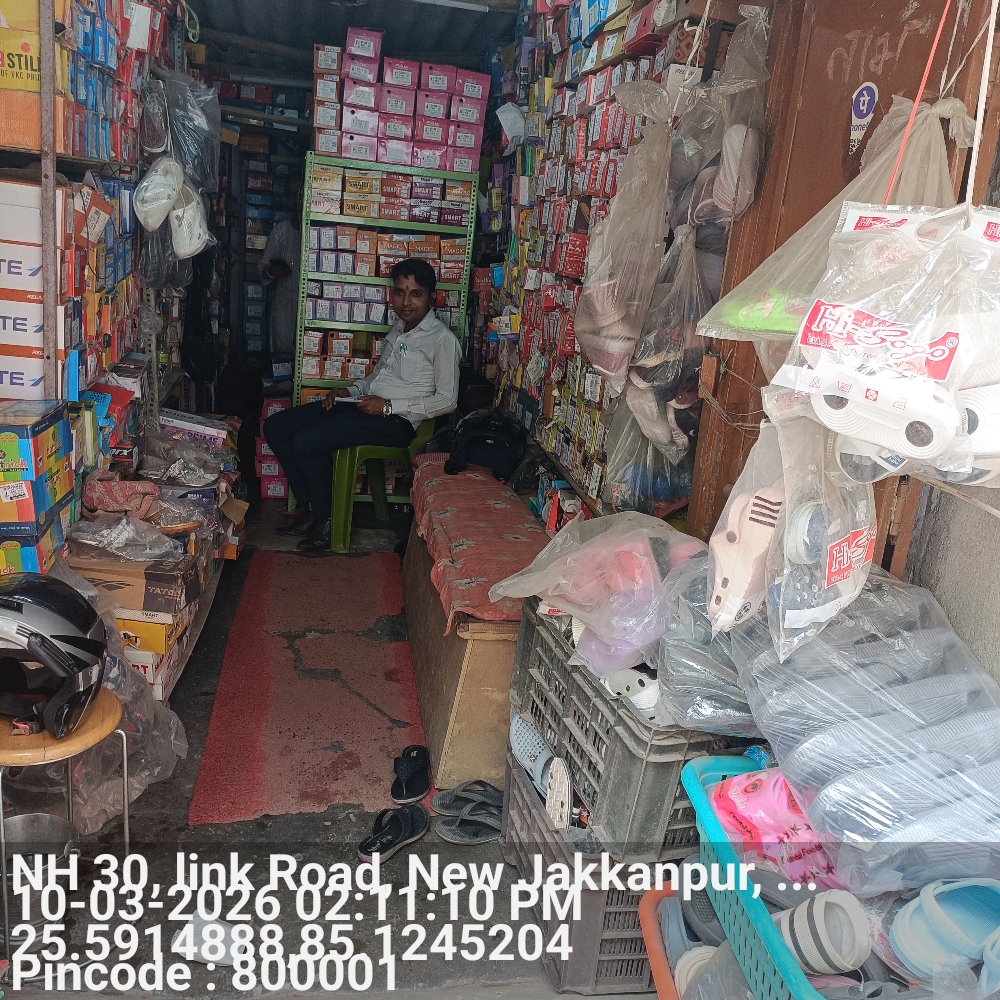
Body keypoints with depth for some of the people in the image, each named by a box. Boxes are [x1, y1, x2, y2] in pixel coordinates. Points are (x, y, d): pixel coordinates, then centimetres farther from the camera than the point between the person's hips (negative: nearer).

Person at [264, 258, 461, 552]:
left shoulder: (443, 339, -10)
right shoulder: (399, 328, 16)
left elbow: (447, 400, -14)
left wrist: (388, 406, -17)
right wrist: (351, 391, 9)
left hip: (396, 421, -9)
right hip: (361, 404, 9)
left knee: (306, 442, -24)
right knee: (275, 427, -1)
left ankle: (325, 522, -4)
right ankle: (310, 511, 4)